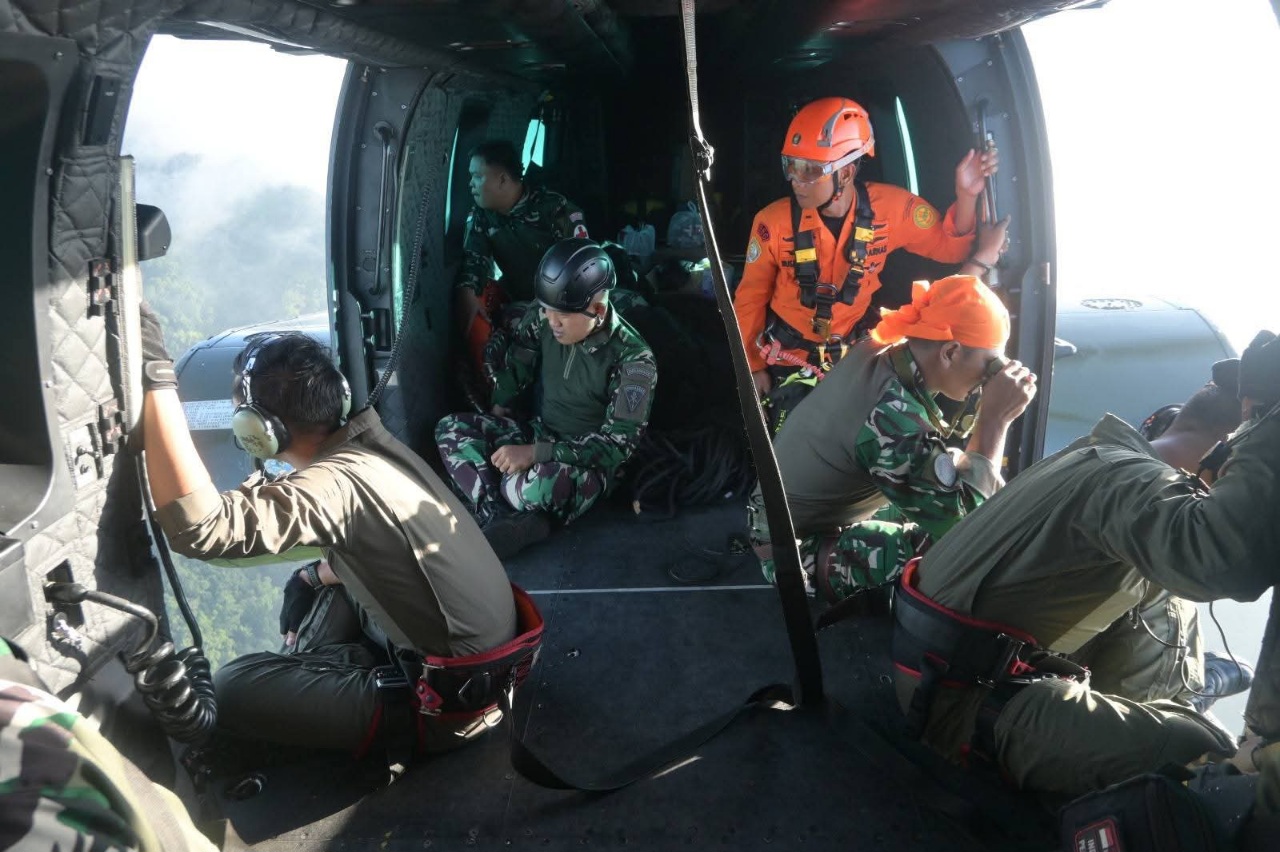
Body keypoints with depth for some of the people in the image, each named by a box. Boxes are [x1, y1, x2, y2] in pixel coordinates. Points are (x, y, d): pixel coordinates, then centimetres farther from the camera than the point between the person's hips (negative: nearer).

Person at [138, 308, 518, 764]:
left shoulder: (337, 482, -27)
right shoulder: (373, 444, 0)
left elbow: (199, 526, -43)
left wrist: (155, 377, -39)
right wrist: (316, 576, 9)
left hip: (457, 691, -9)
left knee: (232, 688, -5)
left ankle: (409, 712, 4)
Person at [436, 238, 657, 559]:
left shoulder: (633, 359, -23)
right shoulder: (542, 318, -9)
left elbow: (617, 445, -24)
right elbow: (514, 367, 11)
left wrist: (533, 453, -28)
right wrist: (493, 425, 6)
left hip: (590, 465, -7)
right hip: (538, 435, 7)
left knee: (543, 483, -41)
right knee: (450, 429, -12)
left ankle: (507, 523, -9)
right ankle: (506, 521, -29)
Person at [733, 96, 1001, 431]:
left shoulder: (888, 207, -17)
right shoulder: (773, 223, -21)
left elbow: (949, 246, -5)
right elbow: (750, 299, -7)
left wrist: (966, 196, -23)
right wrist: (753, 365, -3)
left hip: (852, 351, 2)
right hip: (788, 357, -2)